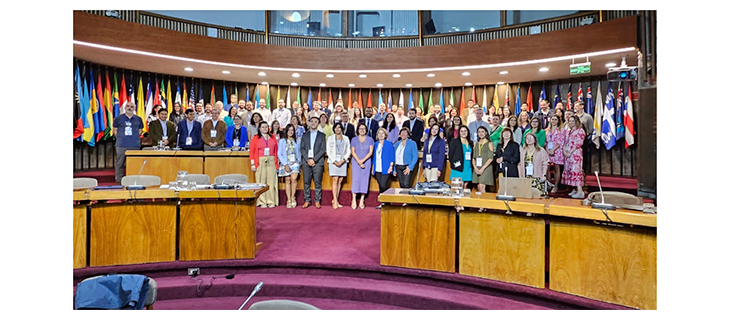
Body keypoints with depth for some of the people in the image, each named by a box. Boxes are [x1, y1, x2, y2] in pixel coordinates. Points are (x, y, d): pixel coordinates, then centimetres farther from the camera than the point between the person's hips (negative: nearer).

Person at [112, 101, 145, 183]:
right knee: (120, 164, 3)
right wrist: (120, 138, 4)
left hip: (135, 146, 1)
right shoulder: (118, 118, 6)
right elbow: (114, 130, 12)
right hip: (121, 146, -1)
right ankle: (118, 181, 11)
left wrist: (135, 138, 7)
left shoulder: (138, 119, 10)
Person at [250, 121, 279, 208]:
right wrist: (252, 164, -6)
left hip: (271, 161, 2)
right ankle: (262, 202, 3)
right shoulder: (255, 138, 6)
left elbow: (276, 150, 13)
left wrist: (276, 161, 4)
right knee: (261, 181, -2)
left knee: (271, 181, 0)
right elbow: (252, 152, 2)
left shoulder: (272, 137, 14)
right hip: (260, 161, -2)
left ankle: (271, 201, 5)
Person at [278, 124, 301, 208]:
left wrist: (300, 162, 1)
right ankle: (288, 200, 3)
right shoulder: (282, 141, 5)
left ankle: (293, 197, -2)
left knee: (294, 178, -17)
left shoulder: (297, 140, 11)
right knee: (287, 180, -1)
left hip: (295, 162, 1)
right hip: (285, 162, 0)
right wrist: (285, 164, -7)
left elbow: (299, 152, 13)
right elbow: (279, 154, 1)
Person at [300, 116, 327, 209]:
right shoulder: (305, 135, 14)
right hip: (306, 162, 2)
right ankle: (307, 200, 10)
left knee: (318, 183, -1)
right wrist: (308, 159, -8)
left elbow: (323, 149, 0)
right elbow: (302, 148, 7)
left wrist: (314, 159, -10)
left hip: (318, 162, -1)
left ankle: (317, 201, 6)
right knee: (306, 182, 2)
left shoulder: (322, 135, 10)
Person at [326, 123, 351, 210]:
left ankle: (335, 200, 7)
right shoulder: (330, 138, 8)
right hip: (333, 161, -2)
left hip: (343, 161, 2)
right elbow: (328, 151, 3)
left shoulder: (346, 138, 12)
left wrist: (342, 160, -7)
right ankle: (335, 201, -10)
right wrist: (334, 161, -8)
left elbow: (348, 151, 8)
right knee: (335, 180, -10)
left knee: (340, 181, 0)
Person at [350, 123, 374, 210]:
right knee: (355, 179, -7)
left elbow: (370, 152, -2)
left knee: (364, 180, -1)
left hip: (366, 162, 1)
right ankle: (354, 200, -5)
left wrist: (363, 160, -12)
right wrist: (359, 162, -9)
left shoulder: (370, 139, 5)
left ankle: (362, 201, 3)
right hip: (356, 162, 0)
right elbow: (353, 152, 0)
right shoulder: (354, 139, 5)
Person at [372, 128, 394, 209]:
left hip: (385, 169, -5)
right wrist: (373, 168, 13)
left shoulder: (389, 144, 1)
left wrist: (391, 166, -11)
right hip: (377, 170, 5)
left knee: (383, 185, -14)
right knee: (380, 186, 7)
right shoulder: (375, 144, 14)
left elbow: (392, 156, -1)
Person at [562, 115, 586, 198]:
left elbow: (579, 143, -11)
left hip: (576, 153, -7)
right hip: (567, 154, 7)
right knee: (569, 170, 5)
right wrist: (564, 151, -1)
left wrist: (570, 152, -16)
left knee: (576, 171, -13)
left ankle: (580, 191, -13)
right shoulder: (568, 131, 19)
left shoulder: (580, 131, -2)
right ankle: (575, 190, 12)